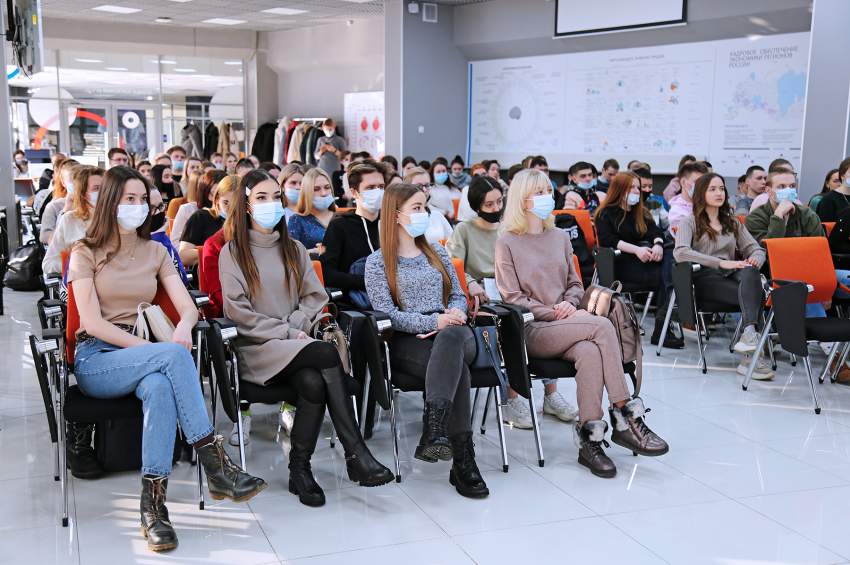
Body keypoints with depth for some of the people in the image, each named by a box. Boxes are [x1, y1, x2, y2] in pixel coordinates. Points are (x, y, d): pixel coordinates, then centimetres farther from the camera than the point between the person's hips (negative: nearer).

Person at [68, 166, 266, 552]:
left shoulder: (155, 252, 17)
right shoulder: (86, 253, 6)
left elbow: (188, 307, 7)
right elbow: (92, 322, -6)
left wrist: (183, 327, -19)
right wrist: (152, 347, -17)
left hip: (146, 356, 3)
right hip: (96, 360, -3)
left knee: (159, 387, -36)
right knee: (174, 355, -33)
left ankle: (153, 503, -38)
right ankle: (215, 465, -34)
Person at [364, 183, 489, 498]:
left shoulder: (438, 254, 26)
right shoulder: (378, 262, 8)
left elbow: (458, 295, 22)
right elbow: (387, 313, -4)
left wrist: (456, 314, -4)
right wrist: (433, 321, -18)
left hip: (451, 333, 3)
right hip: (406, 342, -3)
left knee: (451, 338, -39)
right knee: (456, 365, -36)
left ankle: (434, 429, -52)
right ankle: (462, 457, -41)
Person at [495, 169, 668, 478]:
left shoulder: (560, 238, 21)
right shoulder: (507, 243, 4)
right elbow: (513, 297, -3)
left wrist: (569, 303, -3)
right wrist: (554, 313, -13)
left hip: (565, 327, 5)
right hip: (531, 331, -4)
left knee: (590, 351, -33)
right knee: (602, 325, -29)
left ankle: (590, 439, -32)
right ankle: (625, 416, -27)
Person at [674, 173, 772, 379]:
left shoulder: (733, 223, 28)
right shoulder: (690, 222, 9)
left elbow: (757, 250, 20)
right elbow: (680, 252, -12)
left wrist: (755, 260, -8)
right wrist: (722, 263, -20)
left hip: (731, 276, 4)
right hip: (705, 278, -4)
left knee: (750, 272, -35)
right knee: (754, 294, -32)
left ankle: (749, 333, -49)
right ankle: (751, 350, -42)